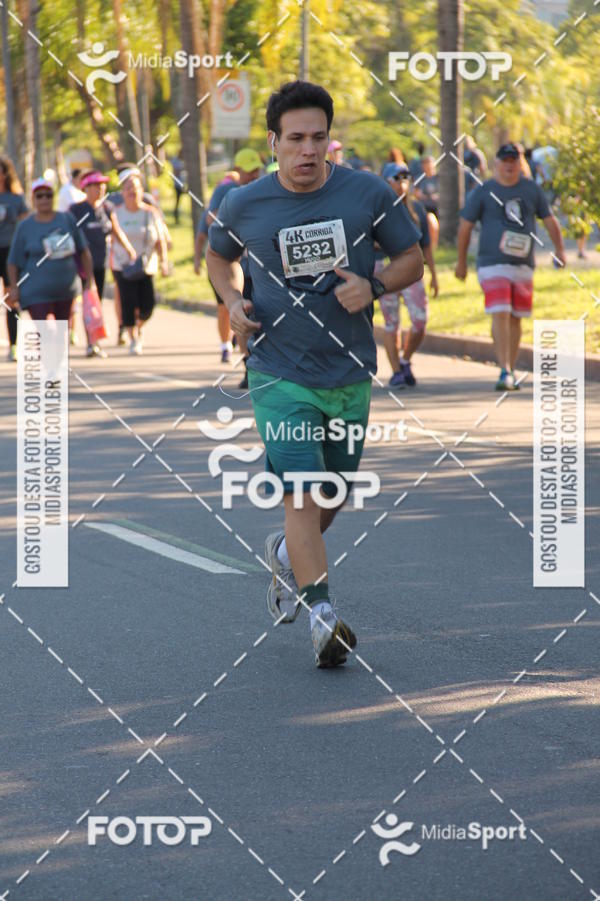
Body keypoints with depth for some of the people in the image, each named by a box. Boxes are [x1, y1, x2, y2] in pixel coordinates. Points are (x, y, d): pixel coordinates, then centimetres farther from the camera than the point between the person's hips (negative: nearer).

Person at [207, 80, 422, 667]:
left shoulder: (368, 194, -4)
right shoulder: (244, 205, -4)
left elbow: (412, 259, 6)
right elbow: (218, 256, 17)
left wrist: (373, 286, -14)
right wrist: (232, 300, -3)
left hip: (350, 375, 3)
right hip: (279, 375, -3)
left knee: (333, 497, 16)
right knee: (303, 493, -16)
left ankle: (287, 553, 47)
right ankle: (322, 619, -17)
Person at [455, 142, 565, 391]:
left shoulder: (532, 189, 9)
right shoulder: (483, 191, 0)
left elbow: (549, 220, 15)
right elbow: (465, 226, 5)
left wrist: (559, 250, 3)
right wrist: (461, 262, 6)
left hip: (523, 265, 4)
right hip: (493, 265, -4)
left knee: (515, 319, 8)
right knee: (500, 316, -15)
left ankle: (511, 372, 17)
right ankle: (505, 372, -17)